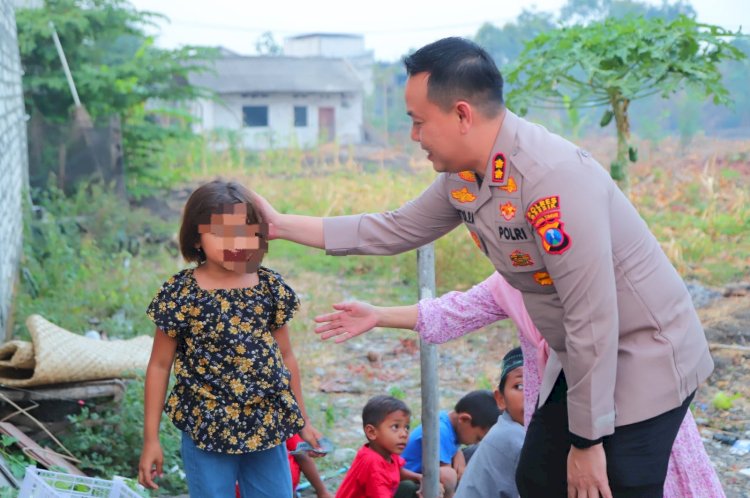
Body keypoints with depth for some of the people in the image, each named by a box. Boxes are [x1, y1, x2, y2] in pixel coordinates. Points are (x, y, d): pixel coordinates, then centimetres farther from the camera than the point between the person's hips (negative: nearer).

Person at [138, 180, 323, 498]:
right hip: (206, 429, -3)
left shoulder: (271, 288, 1)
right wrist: (151, 439, -3)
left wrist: (302, 421, 15)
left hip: (267, 427, 3)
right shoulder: (180, 294, -9)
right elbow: (159, 366, -3)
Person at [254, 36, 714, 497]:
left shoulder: (553, 177, -30)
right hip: (585, 360, 8)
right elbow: (395, 231, 13)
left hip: (645, 358, -8)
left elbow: (593, 319, -28)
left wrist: (587, 440, -20)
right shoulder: (462, 176, -3)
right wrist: (281, 225, 13)